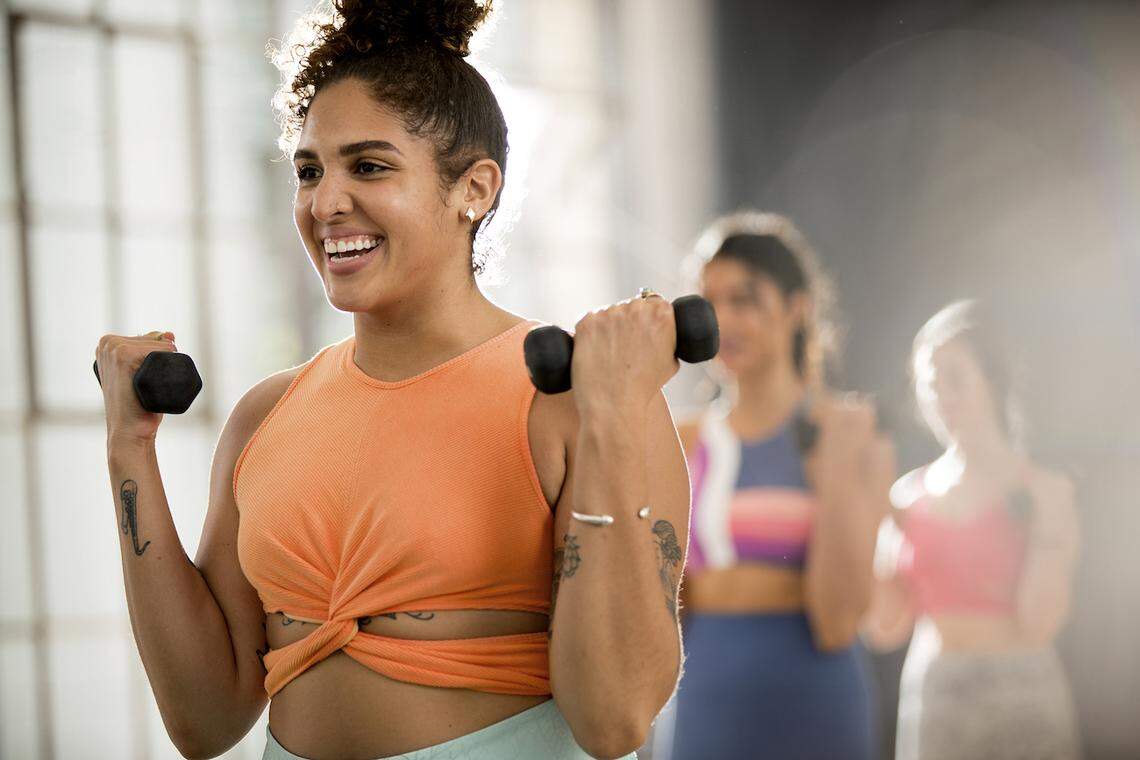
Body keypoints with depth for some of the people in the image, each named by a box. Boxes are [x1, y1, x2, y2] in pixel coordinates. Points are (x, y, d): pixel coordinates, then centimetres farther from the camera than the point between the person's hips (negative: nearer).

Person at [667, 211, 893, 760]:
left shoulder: (853, 439, -4)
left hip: (809, 704, -3)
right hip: (705, 707, 3)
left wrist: (837, 466, -15)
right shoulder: (683, 445, 6)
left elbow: (836, 624, -10)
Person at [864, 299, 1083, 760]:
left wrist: (1049, 515, -14)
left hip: (1020, 703, -3)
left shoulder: (1042, 492, -2)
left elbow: (1039, 624, -11)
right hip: (929, 698, 3)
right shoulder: (910, 494, 8)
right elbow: (885, 628, 5)